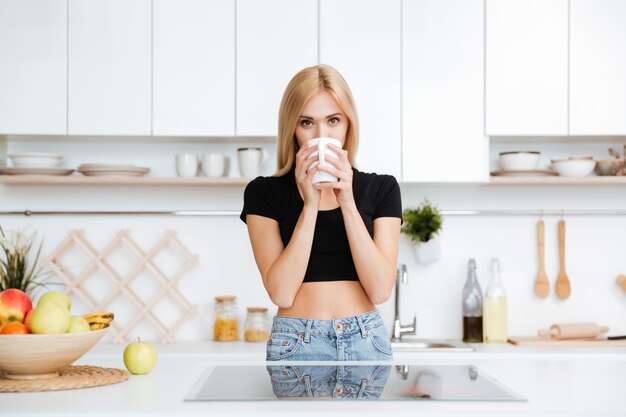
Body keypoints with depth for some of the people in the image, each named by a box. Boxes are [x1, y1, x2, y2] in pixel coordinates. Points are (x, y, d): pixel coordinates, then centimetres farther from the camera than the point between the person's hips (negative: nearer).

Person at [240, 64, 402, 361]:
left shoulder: (381, 189, 4)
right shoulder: (264, 192, 0)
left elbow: (381, 289, -6)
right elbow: (280, 292, -10)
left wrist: (347, 202, -13)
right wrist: (310, 205, -15)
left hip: (366, 341, 1)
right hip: (296, 345, -1)